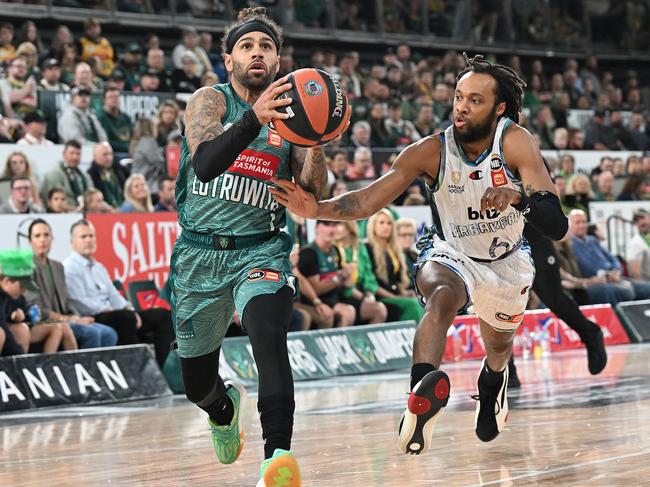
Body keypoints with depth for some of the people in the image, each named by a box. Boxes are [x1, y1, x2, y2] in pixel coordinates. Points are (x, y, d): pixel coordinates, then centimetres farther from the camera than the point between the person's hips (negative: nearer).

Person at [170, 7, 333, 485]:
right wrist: (254, 119, -39)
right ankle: (225, 407, 50)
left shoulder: (289, 112, 4)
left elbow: (313, 195, -3)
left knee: (269, 337, -31)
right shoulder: (210, 101, -5)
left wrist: (317, 144, -22)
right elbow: (205, 164, -25)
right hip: (200, 253, 0)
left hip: (261, 251, 0)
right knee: (197, 382, 13)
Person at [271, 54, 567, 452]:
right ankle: (421, 399, -61)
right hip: (451, 254, -2)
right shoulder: (431, 152, -26)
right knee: (442, 296, -39)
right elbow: (366, 202, -26)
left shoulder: (516, 143, -30)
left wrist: (517, 196, -58)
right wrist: (317, 209, -46)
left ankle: (492, 388, 66)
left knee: (499, 346, 27)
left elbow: (556, 226, -38)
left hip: (507, 262, 2)